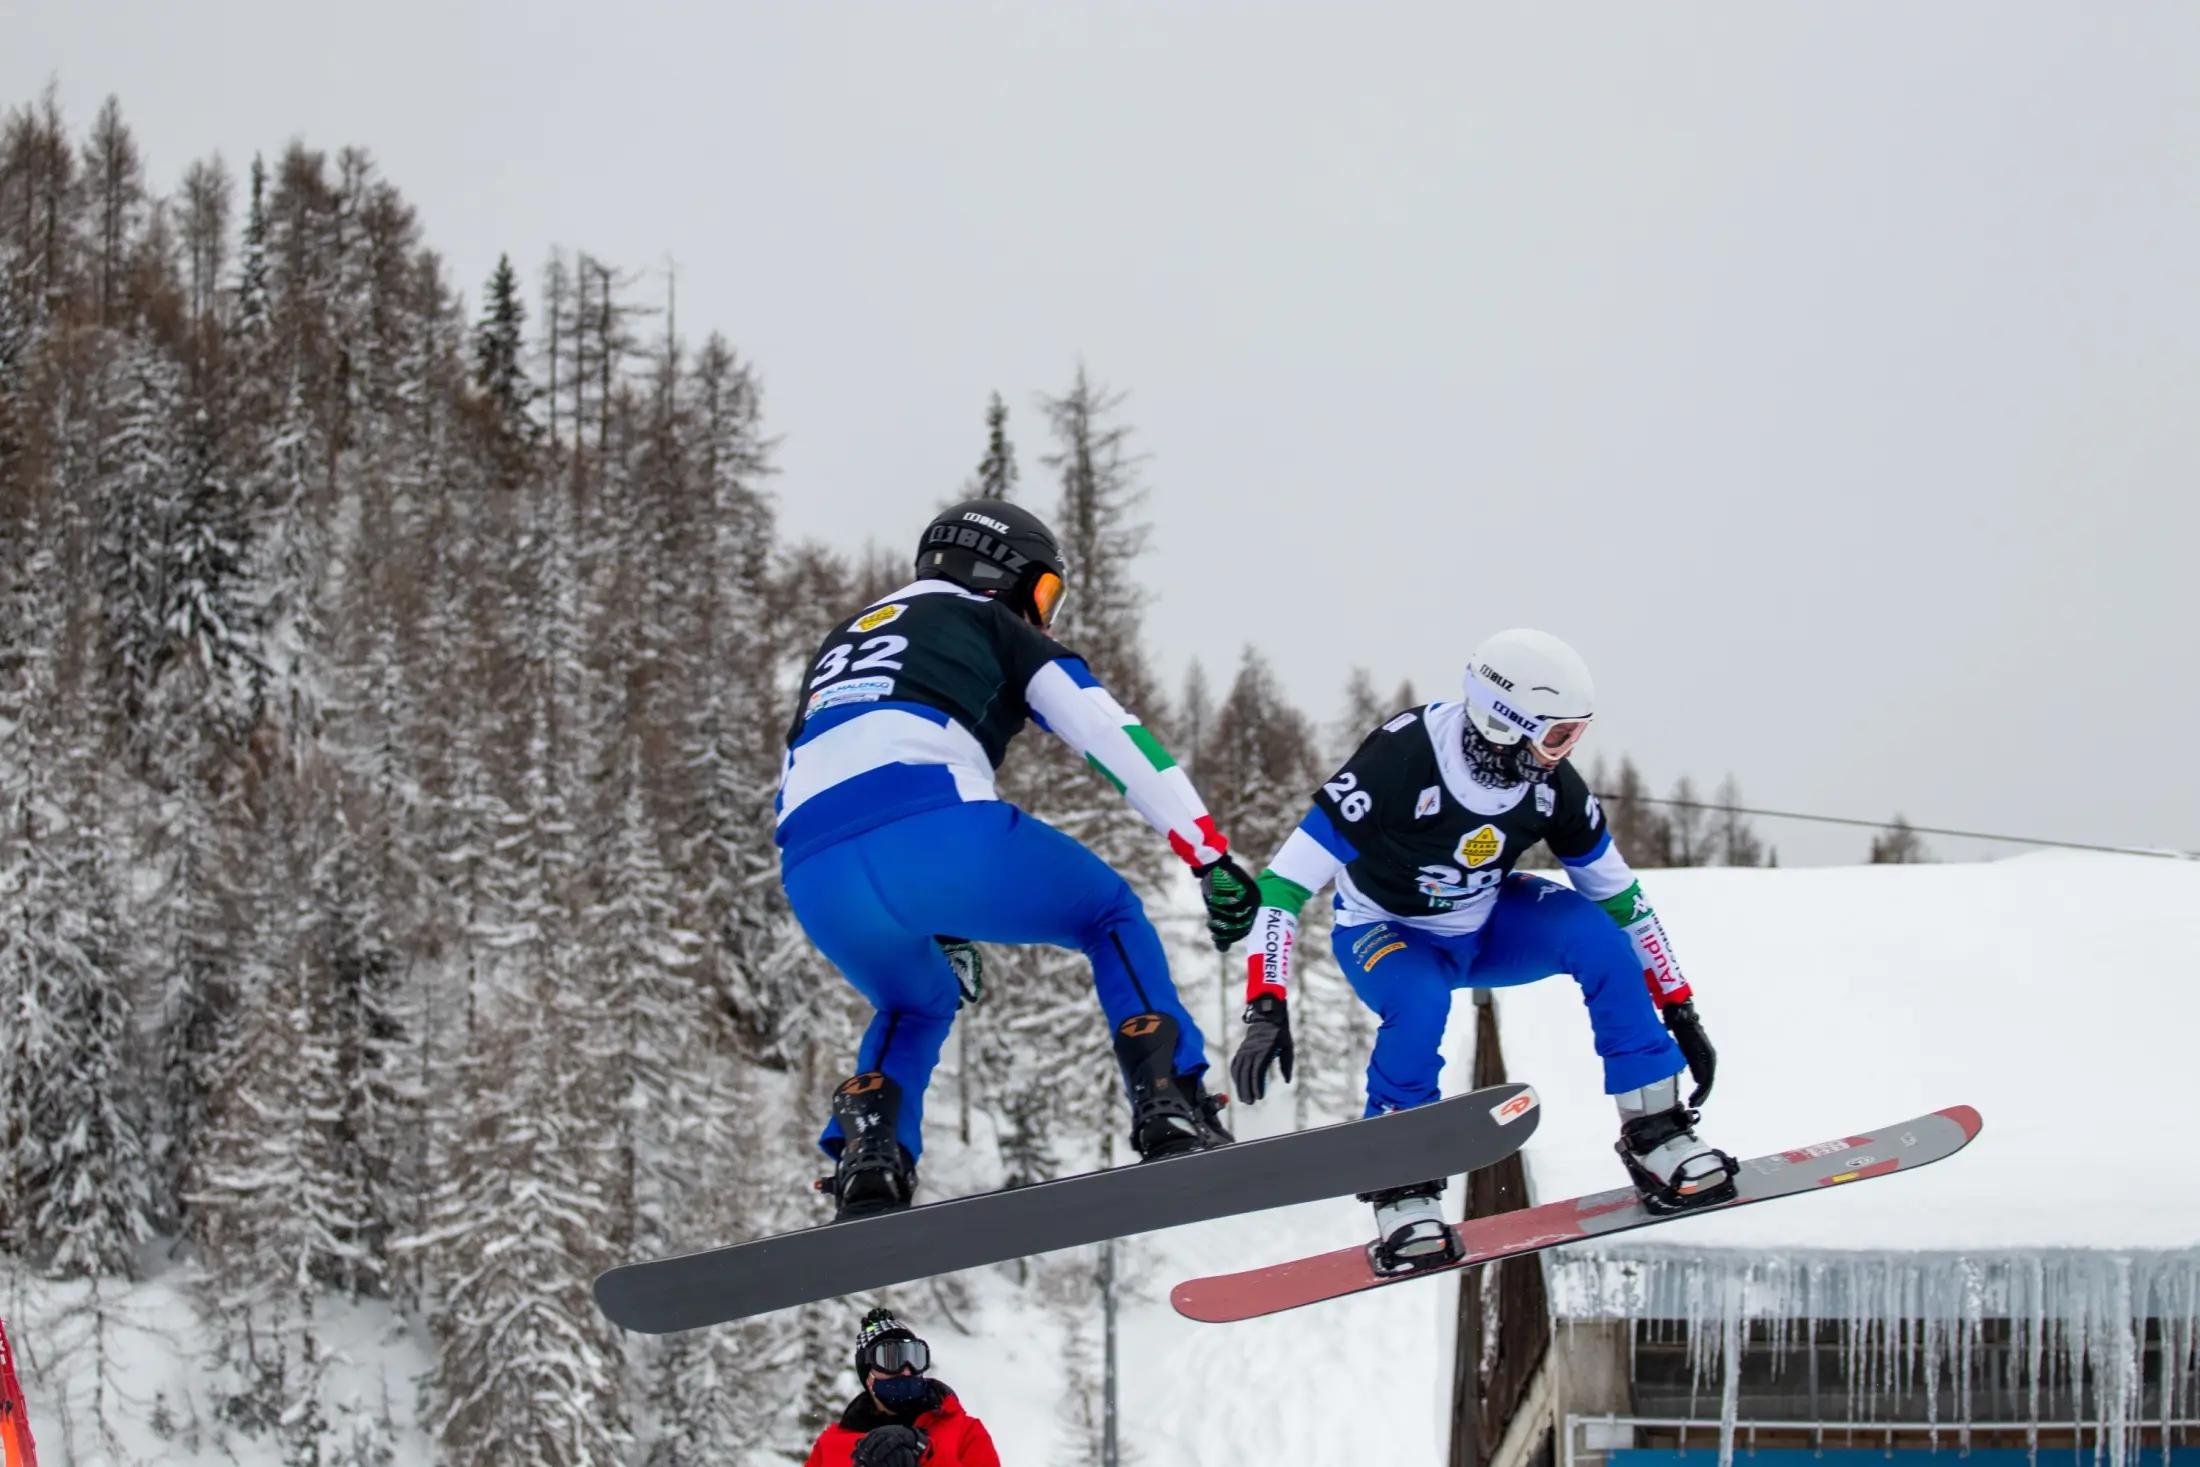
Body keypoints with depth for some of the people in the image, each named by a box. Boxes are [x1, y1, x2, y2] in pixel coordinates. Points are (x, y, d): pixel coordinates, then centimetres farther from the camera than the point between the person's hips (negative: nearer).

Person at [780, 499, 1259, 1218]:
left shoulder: (842, 641, 40)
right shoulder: (990, 624, 23)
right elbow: (1117, 739, 11)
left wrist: (933, 928, 49)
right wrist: (1212, 856, 6)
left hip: (814, 877, 5)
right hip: (937, 828, -5)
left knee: (915, 1007, 35)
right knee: (1111, 916, 22)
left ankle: (866, 1156, 9)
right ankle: (1171, 1107, 4)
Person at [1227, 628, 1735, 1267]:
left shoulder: (1551, 780, -18)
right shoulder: (1400, 760, -33)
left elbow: (1617, 895, -4)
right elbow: (1285, 884, -33)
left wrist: (1680, 1012, -3)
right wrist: (1267, 1010, -41)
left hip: (1490, 924, 4)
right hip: (1388, 933, -4)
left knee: (1596, 934, -24)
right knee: (1420, 1004, -38)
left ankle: (1655, 1133, -14)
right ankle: (1401, 1187, -18)